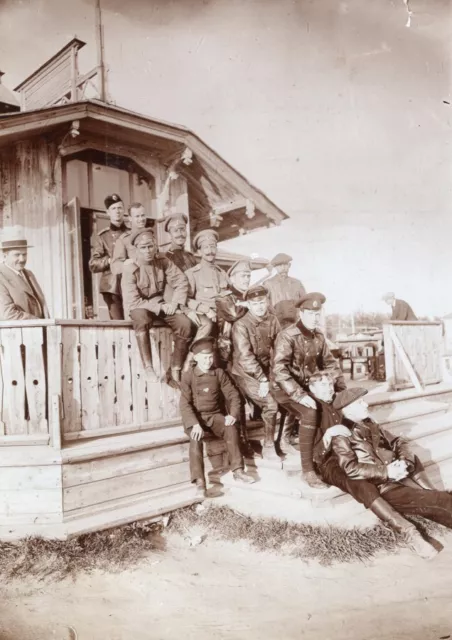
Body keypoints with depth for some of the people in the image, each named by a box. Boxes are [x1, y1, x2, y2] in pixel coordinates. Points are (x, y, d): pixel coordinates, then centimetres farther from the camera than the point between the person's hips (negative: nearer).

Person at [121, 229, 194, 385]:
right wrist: (159, 308, -23)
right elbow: (132, 302, -19)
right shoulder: (130, 269, -16)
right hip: (140, 307, -4)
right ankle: (148, 367, -31)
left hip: (161, 304, 4)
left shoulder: (163, 261, -5)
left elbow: (181, 282, -2)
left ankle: (175, 371, -13)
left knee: (185, 324, -22)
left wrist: (175, 303, -17)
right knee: (141, 319, -40)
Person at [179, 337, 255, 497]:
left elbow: (233, 394, 4)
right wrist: (195, 423, -29)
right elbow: (185, 403, -14)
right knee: (196, 439, -33)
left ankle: (238, 471, -18)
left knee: (231, 430, -26)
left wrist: (233, 414, -14)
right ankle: (199, 482, -33)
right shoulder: (188, 376, -7)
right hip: (194, 417, -3)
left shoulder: (219, 374, 4)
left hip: (214, 415, 3)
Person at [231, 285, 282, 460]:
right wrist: (262, 379, -22)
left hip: (266, 370, 6)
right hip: (245, 373, -6)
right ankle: (268, 448, -1)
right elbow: (245, 357, -21)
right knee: (270, 404, -19)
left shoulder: (273, 321, 0)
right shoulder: (241, 325, -16)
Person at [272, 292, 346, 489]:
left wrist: (342, 389, 3)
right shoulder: (287, 336, -18)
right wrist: (299, 395, -35)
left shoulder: (318, 336, 4)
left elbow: (329, 363, 14)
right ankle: (307, 470, -24)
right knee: (310, 413, -32)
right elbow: (279, 370, -28)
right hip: (286, 389, -7)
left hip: (309, 387, 7)